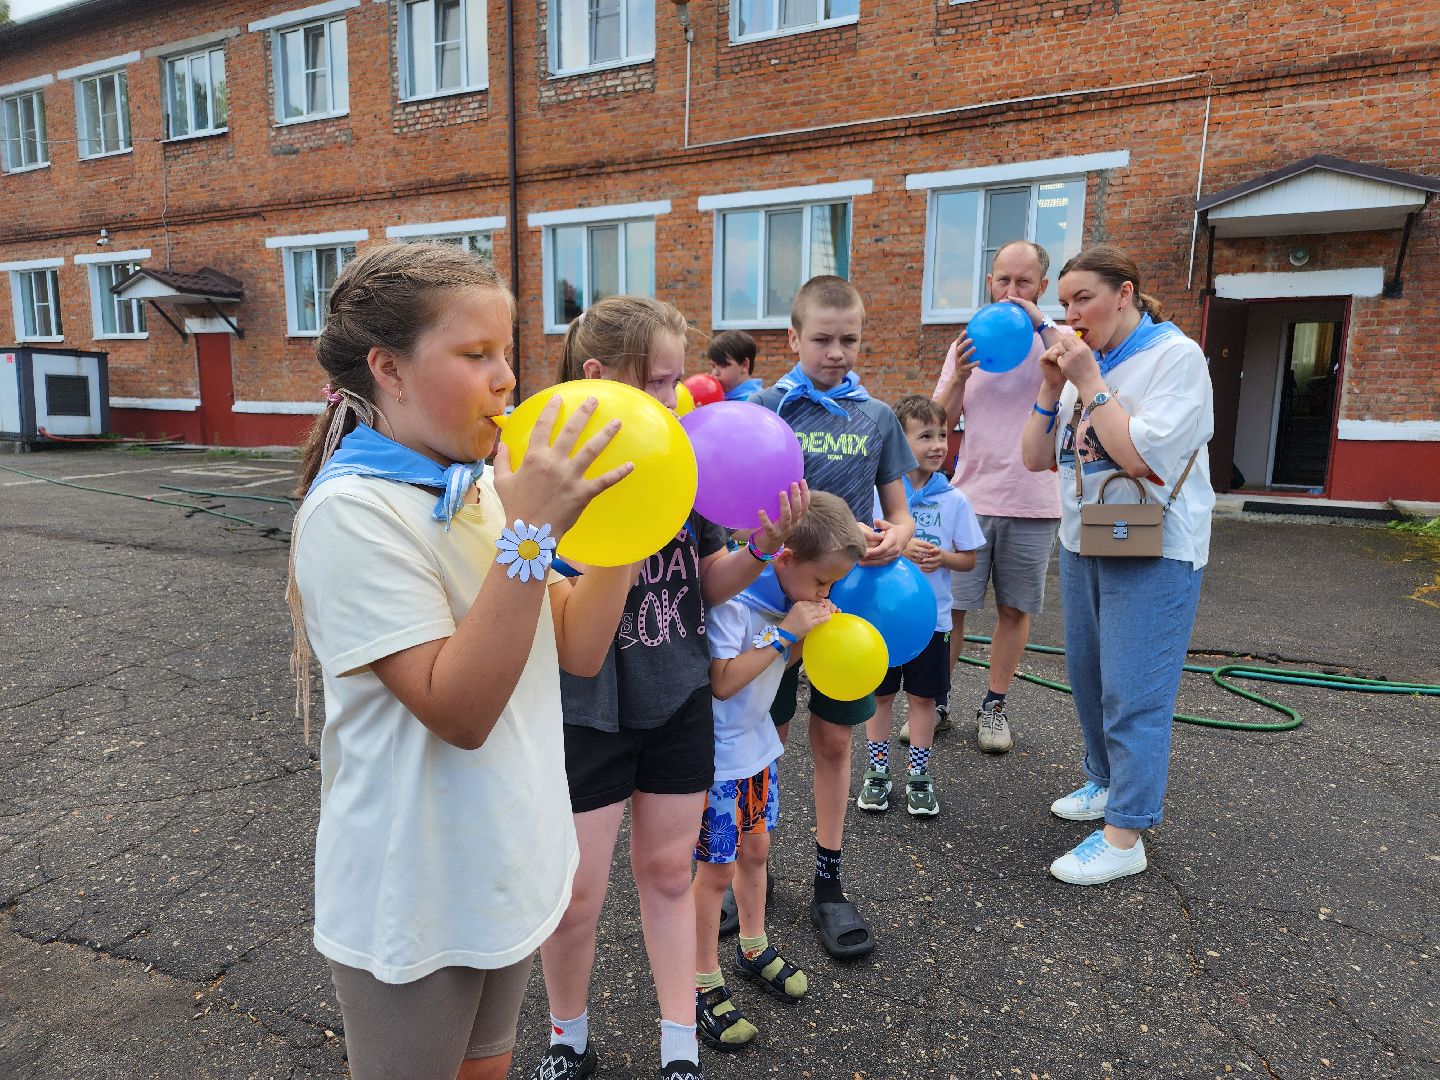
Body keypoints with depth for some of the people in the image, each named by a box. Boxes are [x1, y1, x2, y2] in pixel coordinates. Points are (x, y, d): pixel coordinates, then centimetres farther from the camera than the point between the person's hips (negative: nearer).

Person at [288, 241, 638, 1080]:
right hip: (417, 906, -6)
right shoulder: (354, 510, -21)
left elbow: (579, 649, 0)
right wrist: (531, 535, -32)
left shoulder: (485, 486, -1)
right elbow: (458, 711, -27)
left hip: (508, 874, 7)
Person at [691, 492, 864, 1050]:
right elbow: (723, 681, -28)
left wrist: (807, 635, -11)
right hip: (719, 754, -7)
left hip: (757, 743, 8)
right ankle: (704, 984, 25)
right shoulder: (732, 598, -27)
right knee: (716, 868, 6)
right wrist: (786, 631, -27)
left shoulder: (789, 593, -2)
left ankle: (754, 948, 44)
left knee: (755, 849, 22)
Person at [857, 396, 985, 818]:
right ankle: (877, 772, 28)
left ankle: (919, 777, 26)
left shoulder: (954, 499, -2)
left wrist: (942, 556, -17)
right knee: (880, 693, 11)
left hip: (931, 616, 1)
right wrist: (900, 548, -21)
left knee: (923, 697, 10)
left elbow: (969, 558, 3)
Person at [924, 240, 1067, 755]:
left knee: (1014, 610, 8)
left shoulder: (1061, 342, 3)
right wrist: (958, 378, -11)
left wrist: (1042, 325, -20)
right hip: (969, 498, 1)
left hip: (1033, 504, -1)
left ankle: (993, 706, 23)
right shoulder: (967, 345, 9)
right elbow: (940, 424, 7)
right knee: (947, 606, 3)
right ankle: (935, 702, 17)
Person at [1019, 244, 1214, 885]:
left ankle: (1124, 836, 5)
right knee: (1088, 676, 17)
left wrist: (1090, 384, -20)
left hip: (1153, 551, -7)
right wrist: (1052, 388, -8)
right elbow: (1036, 459, 4)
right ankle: (1107, 783, 37)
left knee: (1131, 693, -5)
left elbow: (1147, 458, -25)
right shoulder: (1081, 364, 7)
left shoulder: (1176, 356, -12)